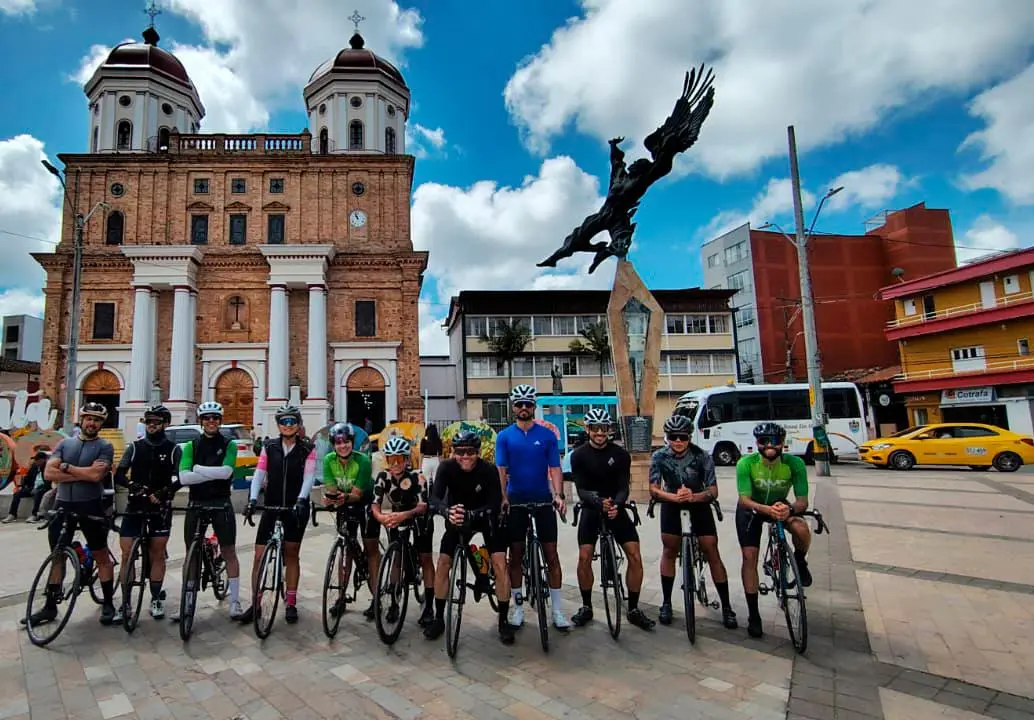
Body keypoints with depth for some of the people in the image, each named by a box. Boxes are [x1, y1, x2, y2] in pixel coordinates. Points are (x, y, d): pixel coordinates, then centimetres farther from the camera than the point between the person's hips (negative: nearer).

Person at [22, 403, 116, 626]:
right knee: (57, 556, 13)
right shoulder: (64, 444, 7)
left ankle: (108, 603, 15)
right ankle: (50, 606, 26)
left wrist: (66, 467, -8)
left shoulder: (105, 447, -4)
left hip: (91, 507, -4)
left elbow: (96, 475, -18)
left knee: (101, 556, 5)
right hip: (63, 505, 4)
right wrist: (83, 474, -14)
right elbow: (49, 473, -5)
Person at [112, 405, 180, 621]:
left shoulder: (173, 449, 0)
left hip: (160, 508, -1)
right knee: (127, 555, -1)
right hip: (134, 506, 2)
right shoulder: (135, 447, 6)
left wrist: (164, 492, -26)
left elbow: (179, 477, -10)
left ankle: (156, 599, 16)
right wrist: (133, 485, -21)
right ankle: (125, 603, 8)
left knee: (157, 554, 4)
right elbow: (118, 475, -2)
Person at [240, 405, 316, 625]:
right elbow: (259, 474, -5)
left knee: (291, 555, 8)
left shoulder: (307, 449, -2)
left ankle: (291, 603, 19)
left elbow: (309, 477, -12)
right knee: (259, 556, 0)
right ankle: (255, 604, 13)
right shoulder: (269, 447, 4)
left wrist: (301, 499, -28)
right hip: (272, 506, 2)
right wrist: (253, 498, -20)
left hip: (296, 507, -1)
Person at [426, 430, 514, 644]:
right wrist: (448, 512, -53)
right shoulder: (446, 468, -21)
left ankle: (504, 621, 1)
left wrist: (472, 514, -49)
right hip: (456, 519, 2)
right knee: (442, 564, -5)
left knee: (499, 564, -14)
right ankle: (439, 619, 13)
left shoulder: (489, 470, -26)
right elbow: (434, 498, -31)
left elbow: (495, 505, -30)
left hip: (486, 517, -2)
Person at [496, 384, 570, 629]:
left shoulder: (547, 435, 0)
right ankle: (518, 607, 21)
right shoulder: (504, 436, -1)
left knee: (551, 555, 3)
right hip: (516, 501, 0)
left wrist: (558, 494, -16)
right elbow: (501, 470, -6)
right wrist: (502, 497, -19)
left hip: (543, 500, 0)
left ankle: (557, 610, 13)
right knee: (516, 556, 8)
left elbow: (555, 468, -2)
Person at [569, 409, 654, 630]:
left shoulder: (621, 454, -8)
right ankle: (586, 607, 11)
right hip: (590, 508, -1)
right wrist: (599, 503, -35)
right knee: (584, 557, -11)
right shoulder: (579, 455, -10)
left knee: (635, 556, -9)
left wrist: (615, 505, -33)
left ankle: (634, 609, 8)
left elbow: (624, 487, -11)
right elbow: (581, 490, -15)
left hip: (616, 507, 1)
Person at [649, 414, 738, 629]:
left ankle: (726, 607, 7)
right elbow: (654, 489, -23)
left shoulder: (702, 457, -23)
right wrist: (675, 497, -42)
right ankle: (666, 603, 14)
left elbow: (713, 491, -23)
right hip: (672, 503, 1)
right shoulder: (659, 457, -20)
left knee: (712, 553, -4)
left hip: (698, 502, -1)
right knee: (669, 550, 1)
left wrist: (693, 496, -43)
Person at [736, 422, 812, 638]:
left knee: (802, 529, -30)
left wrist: (789, 509, -49)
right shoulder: (746, 464, -29)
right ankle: (753, 615, 4)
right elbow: (744, 500, -33)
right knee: (749, 556, -10)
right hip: (751, 509, -1)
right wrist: (767, 509, -53)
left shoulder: (794, 464, -26)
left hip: (780, 506, 1)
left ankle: (800, 562, 5)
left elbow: (802, 500, -26)